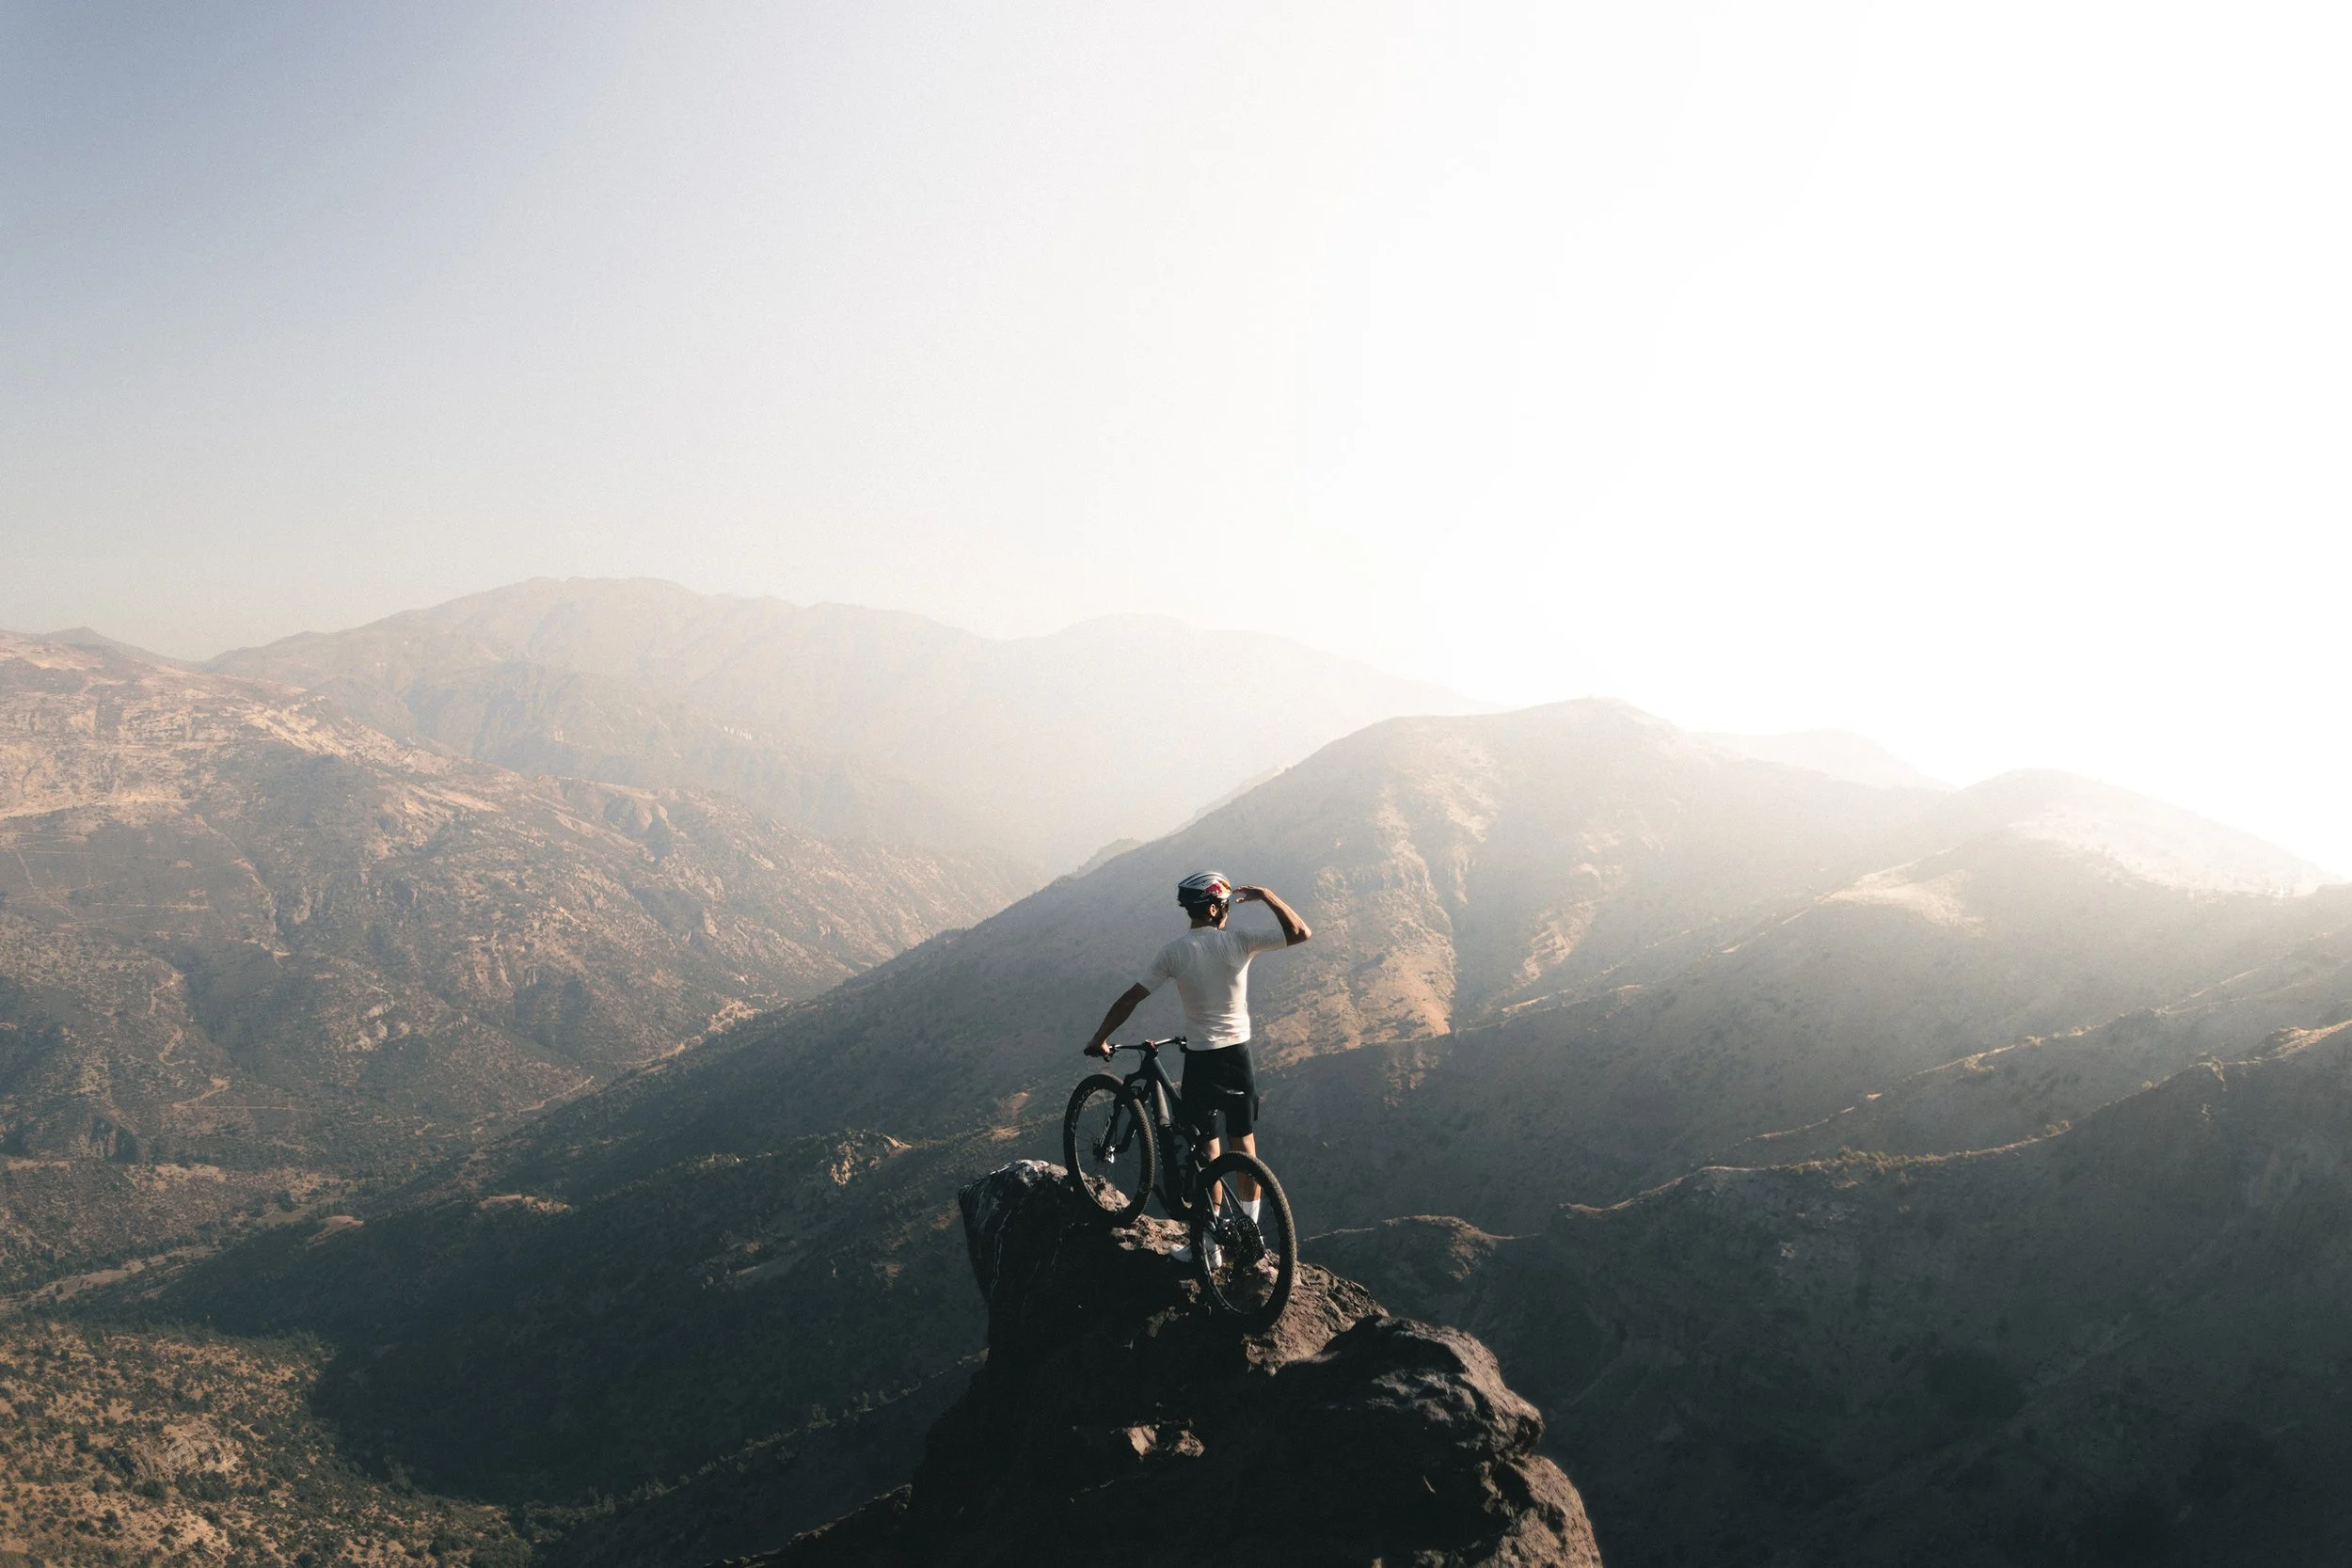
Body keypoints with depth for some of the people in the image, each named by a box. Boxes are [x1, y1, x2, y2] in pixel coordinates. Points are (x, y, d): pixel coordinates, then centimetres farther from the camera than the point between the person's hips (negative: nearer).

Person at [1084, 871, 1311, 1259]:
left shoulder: (1175, 952, -8)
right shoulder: (1239, 942, -9)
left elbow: (1131, 998, -6)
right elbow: (1301, 932, -7)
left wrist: (1099, 1039, 4)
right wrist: (1265, 895, 0)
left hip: (1200, 1062, -1)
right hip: (1240, 1058, 1)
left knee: (1207, 1154, 8)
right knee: (1245, 1144, 16)